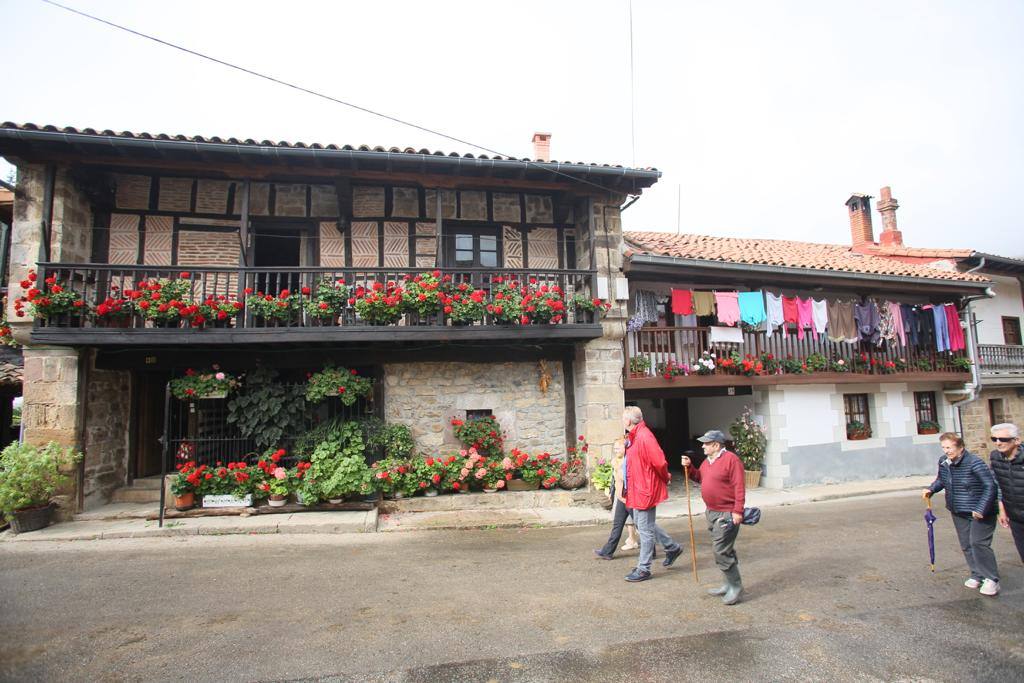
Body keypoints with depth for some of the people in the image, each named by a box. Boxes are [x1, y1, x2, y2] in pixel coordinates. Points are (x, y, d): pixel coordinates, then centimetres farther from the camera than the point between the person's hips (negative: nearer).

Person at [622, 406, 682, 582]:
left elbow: (660, 463, -27)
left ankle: (643, 569, 13)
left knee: (645, 529, 1)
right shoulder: (634, 437, 8)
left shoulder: (644, 437, -24)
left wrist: (665, 478, -10)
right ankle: (672, 547, 37)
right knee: (641, 524, 22)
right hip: (638, 489, 10)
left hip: (646, 489, -10)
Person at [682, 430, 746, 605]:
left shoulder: (731, 459, -16)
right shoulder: (707, 461, 11)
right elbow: (700, 478, 21)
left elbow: (739, 487, -20)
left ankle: (736, 586, 6)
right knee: (723, 550, 17)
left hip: (727, 514, -9)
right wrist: (689, 467, 5)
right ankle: (730, 584, 28)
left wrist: (738, 510, -23)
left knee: (721, 550, -8)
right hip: (712, 512, 9)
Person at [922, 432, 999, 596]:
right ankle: (977, 575, 25)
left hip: (979, 512, -7)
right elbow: (941, 480, 16)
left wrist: (981, 509, -23)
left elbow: (990, 486, -19)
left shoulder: (974, 463, -21)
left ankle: (991, 579, 1)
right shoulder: (943, 462, -1)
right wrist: (931, 489, -2)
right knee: (966, 545, 11)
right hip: (958, 512, 7)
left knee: (978, 543, -11)